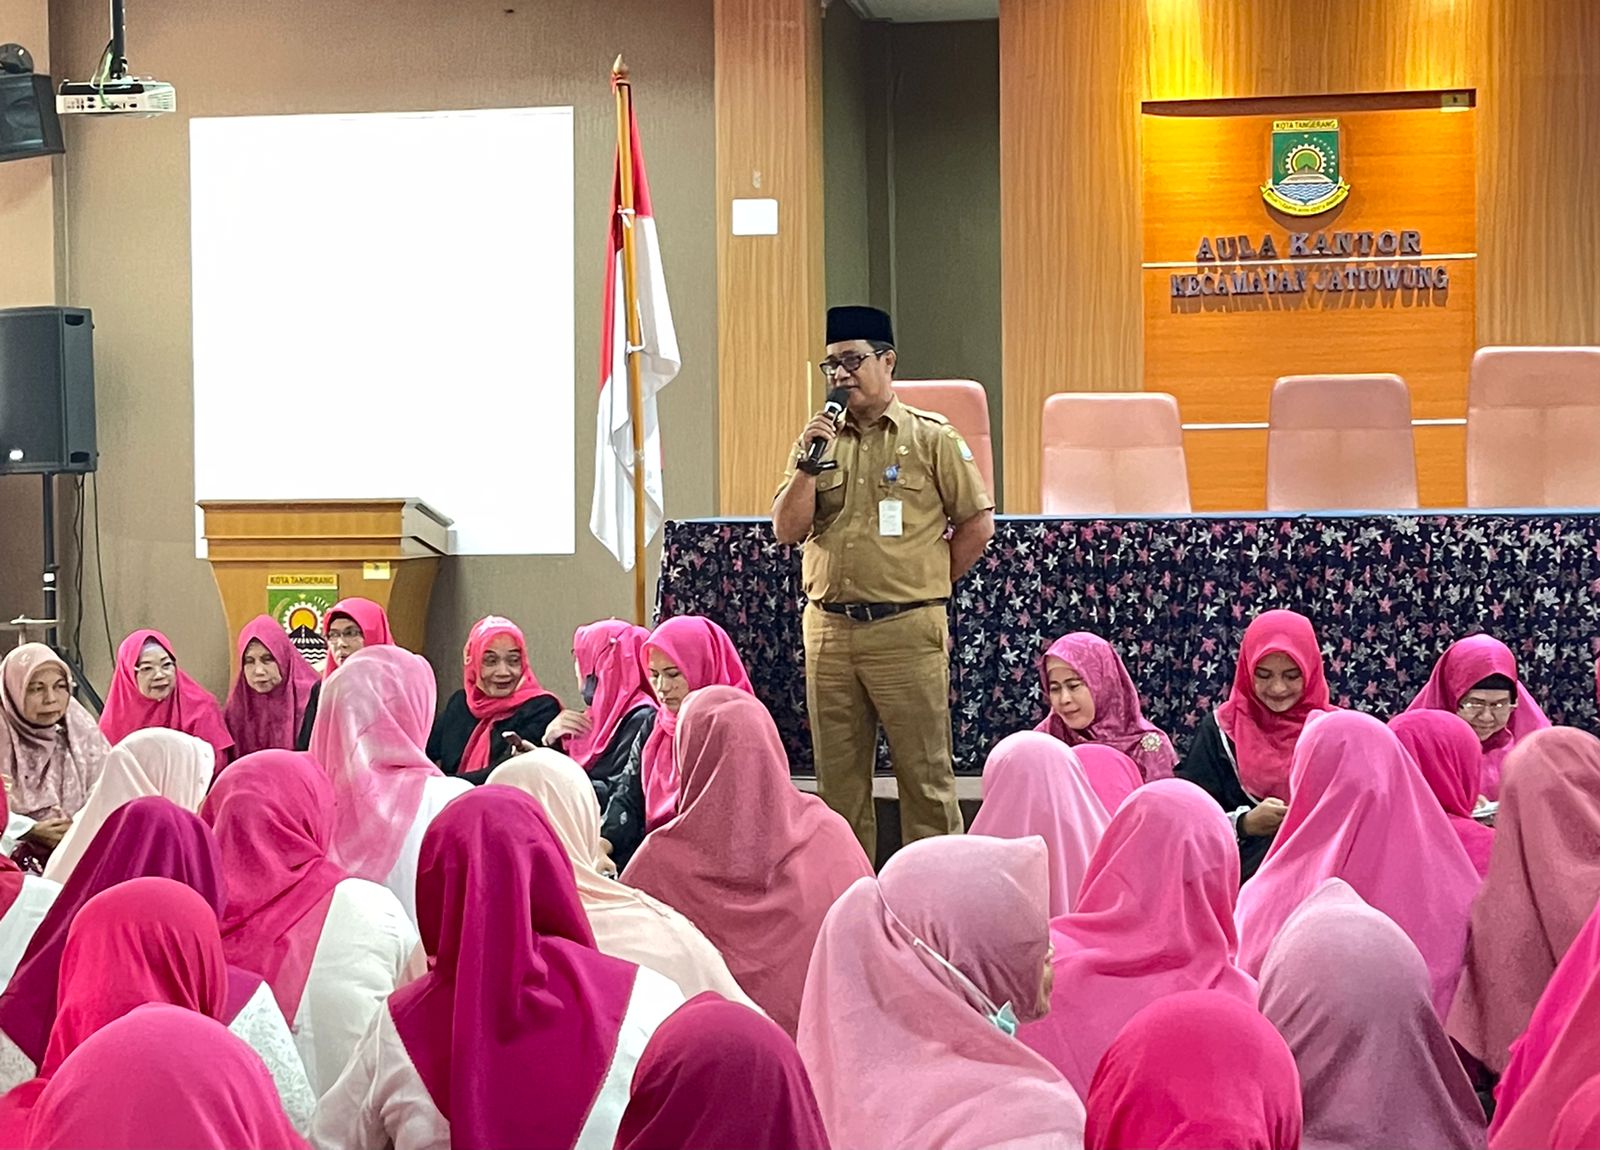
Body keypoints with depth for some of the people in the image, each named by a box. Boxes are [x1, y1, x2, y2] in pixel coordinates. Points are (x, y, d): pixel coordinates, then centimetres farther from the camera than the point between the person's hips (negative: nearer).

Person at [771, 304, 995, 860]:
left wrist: (927, 585, 6)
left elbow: (978, 522, 3)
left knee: (924, 774, -2)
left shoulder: (931, 438, 1)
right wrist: (808, 463, -7)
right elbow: (787, 530, 5)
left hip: (906, 631, -4)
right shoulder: (819, 439, 13)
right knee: (838, 779, 8)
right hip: (828, 628, 4)